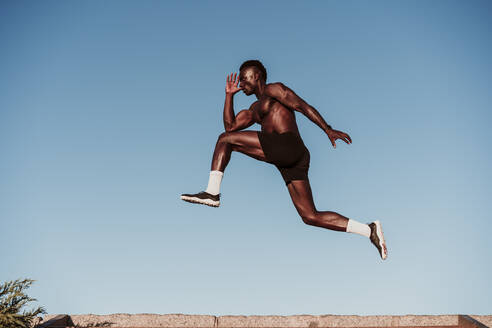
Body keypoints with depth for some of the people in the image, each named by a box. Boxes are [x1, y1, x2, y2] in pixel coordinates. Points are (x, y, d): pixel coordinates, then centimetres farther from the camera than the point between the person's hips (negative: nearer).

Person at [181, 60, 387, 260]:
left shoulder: (274, 89, 12)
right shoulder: (256, 109, 37)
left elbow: (304, 107, 2)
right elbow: (230, 126, 32)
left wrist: (328, 130, -8)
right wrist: (230, 95, 30)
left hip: (288, 146, -9)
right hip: (291, 163, 9)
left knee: (225, 140, -3)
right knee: (310, 217, 3)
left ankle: (212, 192, -8)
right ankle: (369, 231, 2)